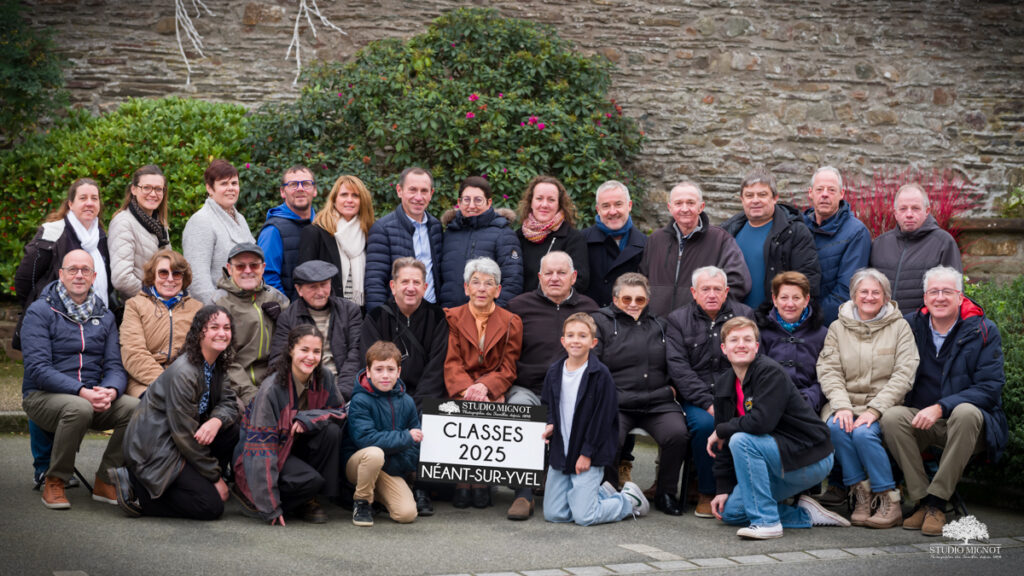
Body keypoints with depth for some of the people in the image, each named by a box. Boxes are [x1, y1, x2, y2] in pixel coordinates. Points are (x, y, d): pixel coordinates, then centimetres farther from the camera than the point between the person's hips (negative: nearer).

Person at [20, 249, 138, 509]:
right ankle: (54, 482, -14)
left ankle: (106, 481, -7)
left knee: (137, 408, -24)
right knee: (79, 408, -38)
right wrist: (81, 392, -25)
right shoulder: (40, 312, -3)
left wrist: (110, 391, -18)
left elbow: (114, 365, 7)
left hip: (91, 396, 4)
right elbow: (38, 369, -13)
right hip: (43, 395, -4)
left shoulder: (104, 316, 13)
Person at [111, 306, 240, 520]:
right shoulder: (183, 373, -23)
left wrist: (216, 421, -21)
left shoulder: (216, 366, 4)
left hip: (175, 442, 9)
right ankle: (135, 488, -4)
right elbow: (184, 434, -20)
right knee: (211, 506, -14)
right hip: (154, 448, -9)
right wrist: (215, 477, -13)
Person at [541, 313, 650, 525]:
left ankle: (630, 499, 15)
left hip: (589, 456, -6)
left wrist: (587, 454, -13)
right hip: (560, 453, 6)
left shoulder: (601, 375, -12)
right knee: (553, 514, 5)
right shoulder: (554, 372, 5)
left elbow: (602, 417, -11)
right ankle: (604, 493, 27)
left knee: (584, 517, -12)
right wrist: (550, 426, -3)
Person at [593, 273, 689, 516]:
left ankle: (666, 494, -3)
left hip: (657, 403, 3)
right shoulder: (601, 322, 11)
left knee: (678, 434, -26)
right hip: (615, 404, -3)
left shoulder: (659, 325, 24)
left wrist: (672, 389, 9)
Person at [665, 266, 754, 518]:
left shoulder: (744, 315, 11)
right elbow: (678, 368, -4)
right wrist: (708, 403, -15)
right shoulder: (677, 320, 7)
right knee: (705, 423, -32)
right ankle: (706, 492, -11)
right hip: (696, 398, -1)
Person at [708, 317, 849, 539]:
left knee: (741, 440, -29)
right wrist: (723, 489, 3)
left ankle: (765, 521, -22)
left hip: (810, 459, -9)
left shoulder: (771, 372, -18)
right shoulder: (724, 384, 6)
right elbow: (723, 444, 9)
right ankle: (806, 514, 10)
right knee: (729, 511, 2)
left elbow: (761, 421, -32)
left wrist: (721, 431, -16)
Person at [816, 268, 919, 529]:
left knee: (863, 432, -31)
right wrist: (841, 406, -16)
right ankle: (861, 494, -18)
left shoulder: (899, 327, 6)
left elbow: (903, 375, -4)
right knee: (836, 426, -30)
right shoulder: (838, 328, 12)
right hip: (846, 401, 2)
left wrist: (874, 410, -16)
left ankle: (890, 501, -18)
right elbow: (829, 371, 2)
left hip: (884, 405, -2)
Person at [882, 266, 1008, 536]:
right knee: (891, 417, -28)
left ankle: (936, 502, -29)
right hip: (920, 421, 2)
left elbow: (990, 387, -10)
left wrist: (941, 407, -22)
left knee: (965, 413, -36)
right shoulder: (911, 326, 5)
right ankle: (921, 500, -22)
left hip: (966, 423, -2)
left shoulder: (983, 331, -3)